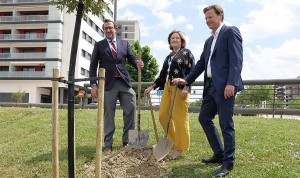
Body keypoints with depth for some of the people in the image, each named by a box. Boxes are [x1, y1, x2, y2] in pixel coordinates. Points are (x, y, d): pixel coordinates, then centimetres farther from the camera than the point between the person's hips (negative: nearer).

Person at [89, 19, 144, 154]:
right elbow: (93, 66, 4)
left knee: (131, 110, 3)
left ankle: (127, 140, 20)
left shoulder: (124, 44, 14)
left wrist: (137, 63, -16)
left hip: (124, 82, 3)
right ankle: (108, 144, 14)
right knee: (108, 115, 4)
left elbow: (132, 58, 9)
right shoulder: (99, 45, 8)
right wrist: (93, 85, -5)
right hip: (108, 84, -2)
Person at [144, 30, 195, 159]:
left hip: (181, 88, -7)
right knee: (163, 115, 3)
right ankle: (174, 139, 23)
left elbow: (191, 72, -6)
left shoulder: (186, 53, 3)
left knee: (179, 117, -7)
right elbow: (162, 75, 24)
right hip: (168, 87, 7)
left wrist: (186, 88, -18)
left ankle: (179, 148, 5)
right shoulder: (169, 57, 23)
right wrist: (151, 87, 20)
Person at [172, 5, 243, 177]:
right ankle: (219, 154, 25)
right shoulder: (209, 41, 22)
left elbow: (236, 59, -13)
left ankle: (228, 163, 9)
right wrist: (186, 80, 15)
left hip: (225, 86, -9)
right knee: (204, 118, 12)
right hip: (211, 85, 9)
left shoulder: (231, 32, -2)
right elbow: (201, 64, 23)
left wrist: (231, 83, -22)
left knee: (226, 124, -4)